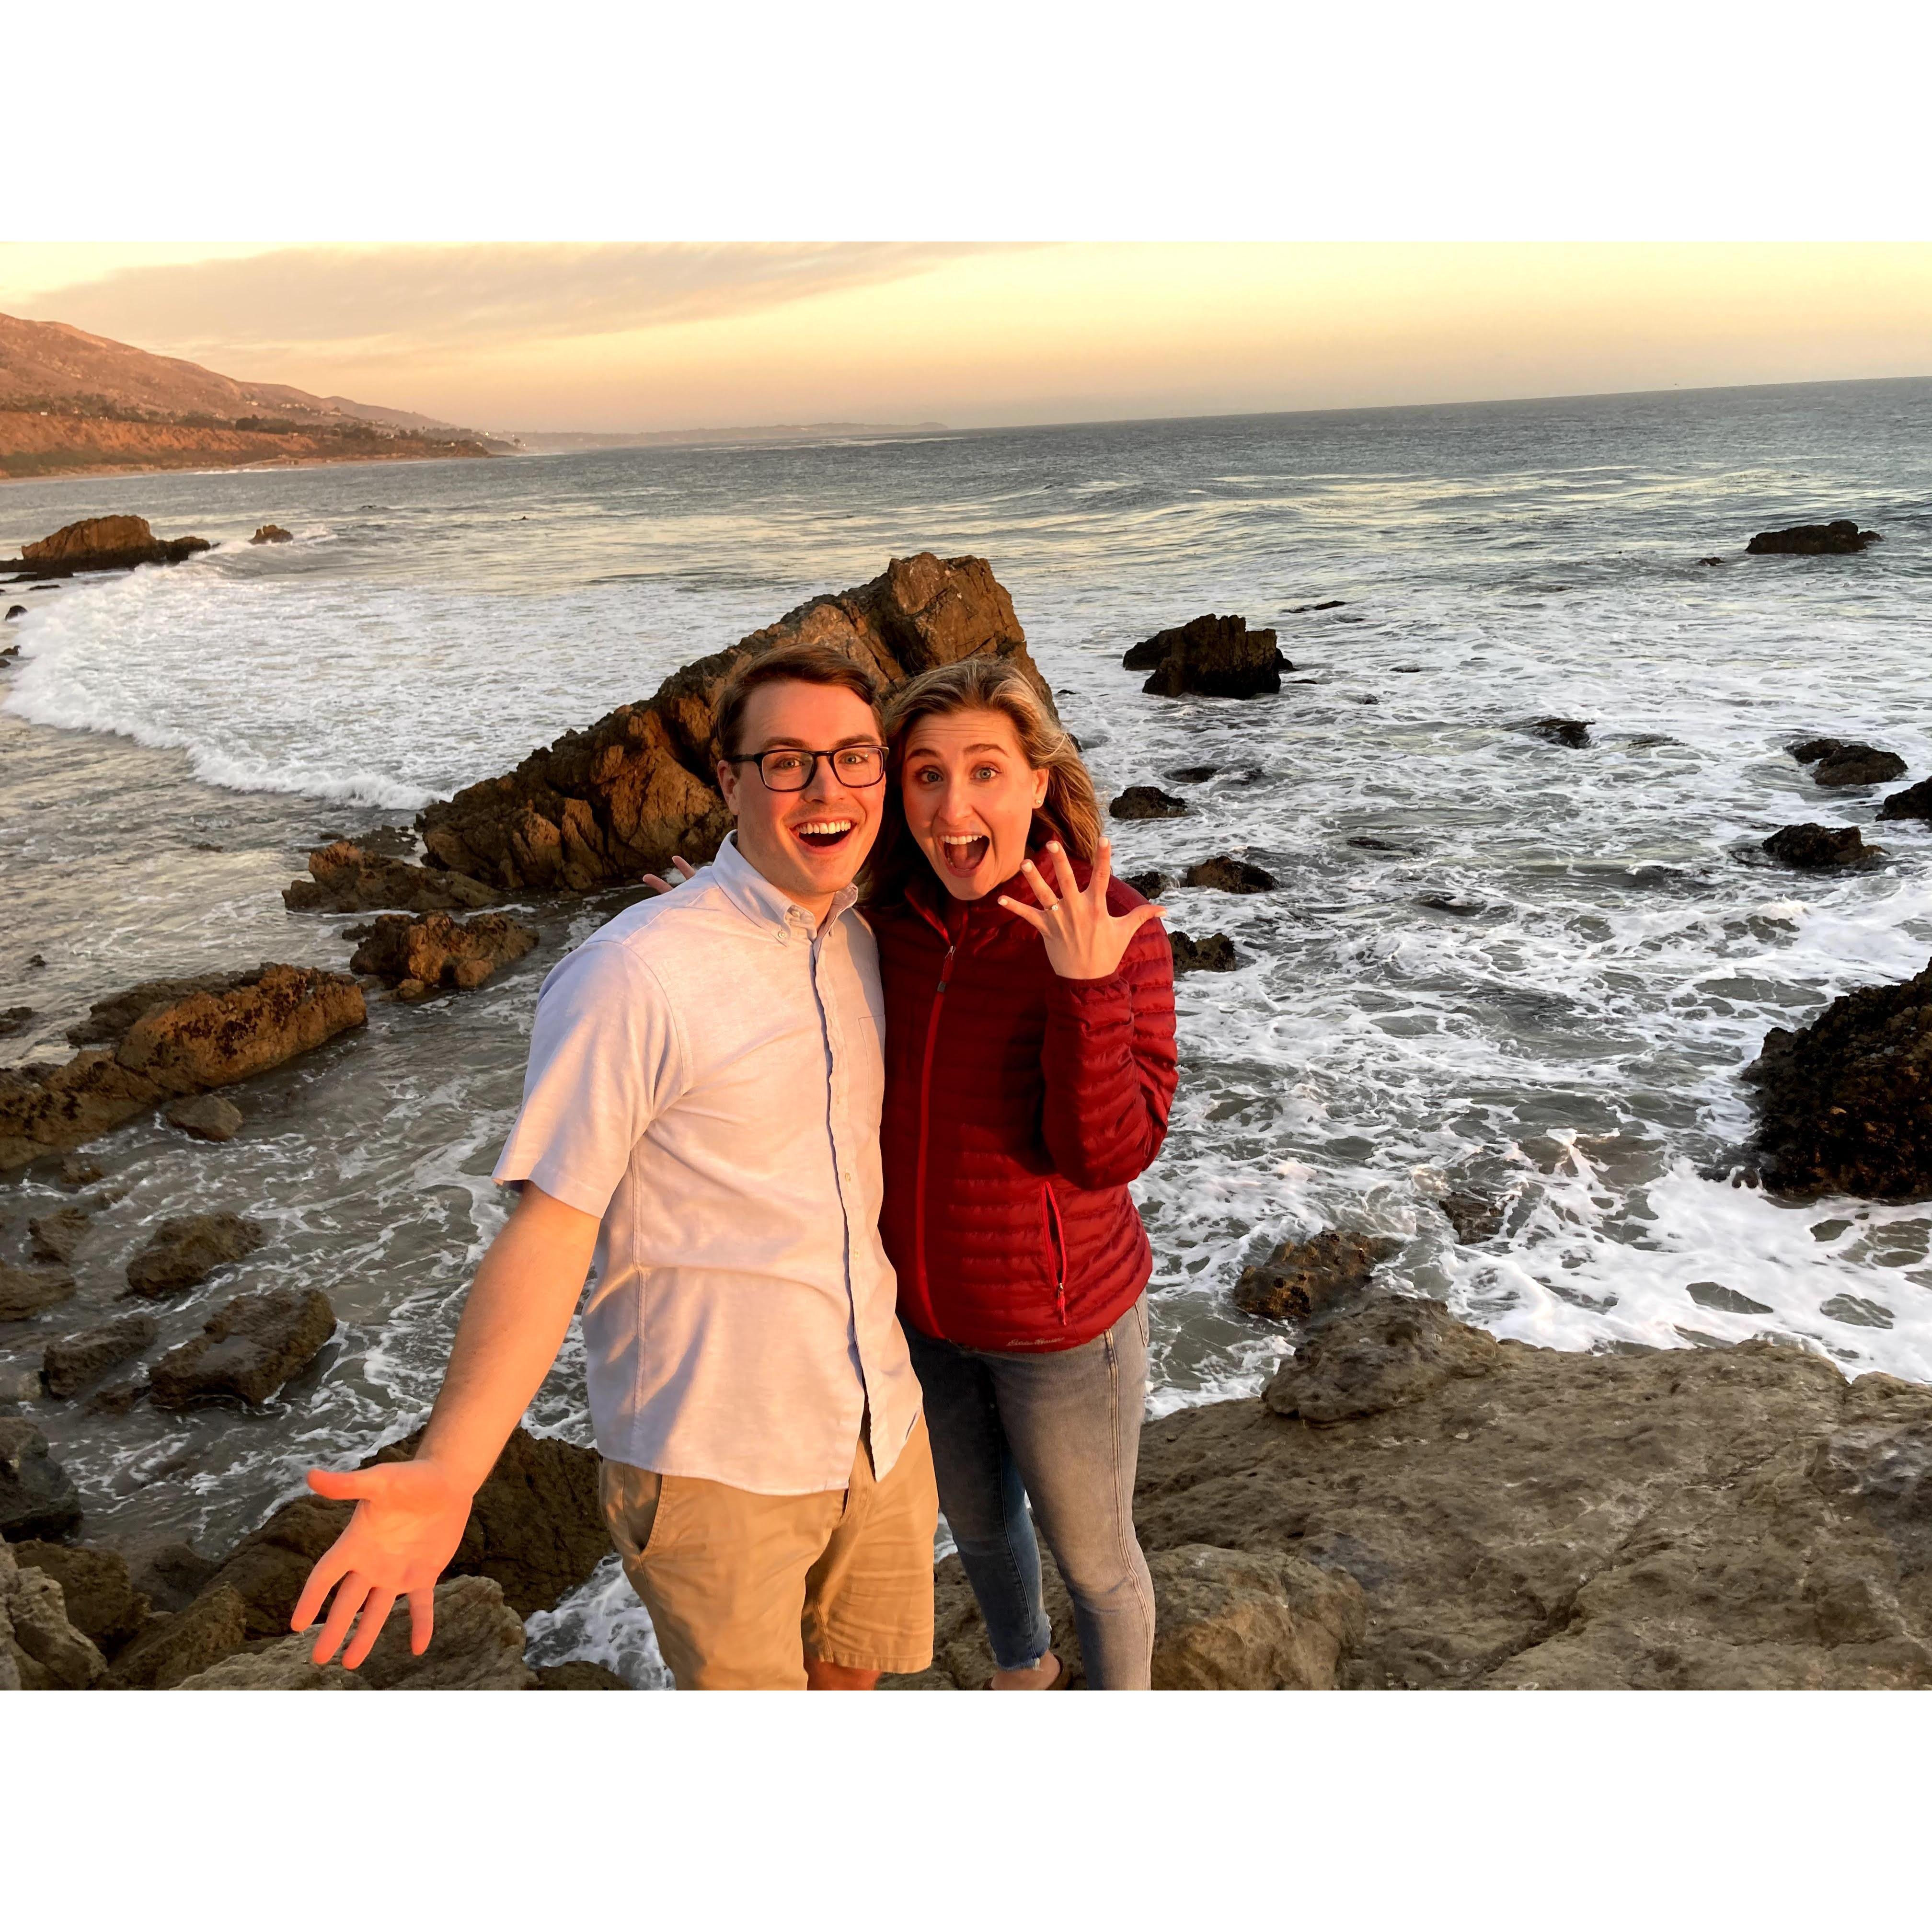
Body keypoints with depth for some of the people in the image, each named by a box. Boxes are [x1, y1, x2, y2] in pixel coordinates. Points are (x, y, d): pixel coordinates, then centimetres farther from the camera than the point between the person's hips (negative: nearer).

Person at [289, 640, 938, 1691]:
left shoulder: (864, 946, 4)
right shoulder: (635, 976, -20)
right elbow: (548, 1233, -22)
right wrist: (447, 1472, -31)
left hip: (880, 1426, 7)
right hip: (714, 1460, -6)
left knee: (850, 1668, 23)